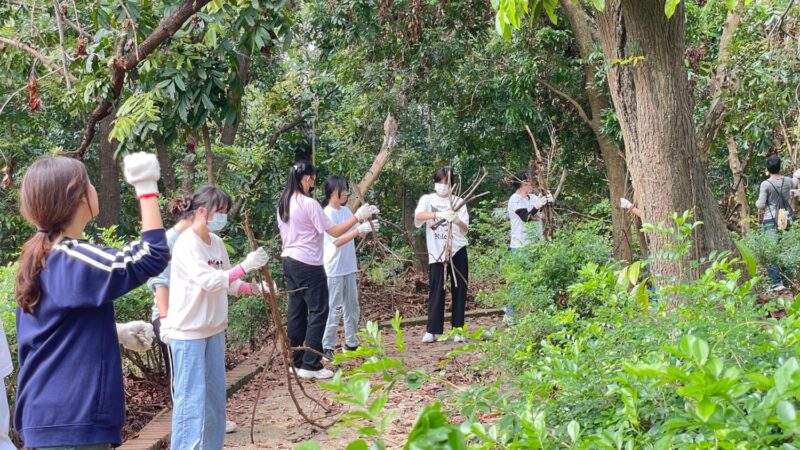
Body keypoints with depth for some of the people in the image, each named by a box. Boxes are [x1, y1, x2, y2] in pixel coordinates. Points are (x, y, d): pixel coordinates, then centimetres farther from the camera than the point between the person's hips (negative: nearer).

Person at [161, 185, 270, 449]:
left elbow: (228, 283, 13)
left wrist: (256, 288, -1)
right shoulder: (186, 244, -17)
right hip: (188, 331, -8)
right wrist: (245, 266, -32)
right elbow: (209, 281, -28)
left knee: (215, 394, 13)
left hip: (214, 328, 8)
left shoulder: (216, 242, 8)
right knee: (192, 397, -6)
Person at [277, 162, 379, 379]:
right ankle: (310, 365, -2)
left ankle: (295, 362, 17)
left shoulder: (283, 203, 9)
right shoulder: (309, 204, -17)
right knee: (318, 311, -1)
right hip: (308, 264, -9)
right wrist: (357, 217, -11)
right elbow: (335, 232, -16)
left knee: (296, 311, 12)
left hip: (289, 261, 9)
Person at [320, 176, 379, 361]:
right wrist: (360, 229, -28)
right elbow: (337, 241, -23)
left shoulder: (346, 211, 8)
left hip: (349, 267, 8)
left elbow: (359, 235, 11)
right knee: (334, 309, -4)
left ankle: (351, 342, 23)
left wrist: (369, 227, -10)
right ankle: (327, 347, 3)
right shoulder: (327, 214, -14)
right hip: (334, 269, -8)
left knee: (352, 307, 13)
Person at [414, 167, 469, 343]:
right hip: (436, 251, -1)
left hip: (457, 249, 1)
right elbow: (418, 216, -18)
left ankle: (457, 330, 9)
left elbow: (465, 228, -4)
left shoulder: (458, 201, 6)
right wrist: (437, 214, -35)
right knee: (436, 290, -1)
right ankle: (432, 330, 5)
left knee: (459, 290, 3)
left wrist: (458, 221, -27)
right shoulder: (427, 199, 4)